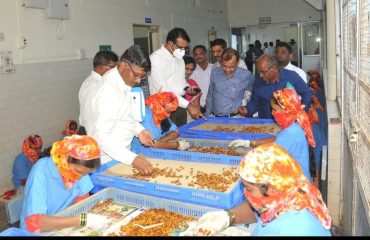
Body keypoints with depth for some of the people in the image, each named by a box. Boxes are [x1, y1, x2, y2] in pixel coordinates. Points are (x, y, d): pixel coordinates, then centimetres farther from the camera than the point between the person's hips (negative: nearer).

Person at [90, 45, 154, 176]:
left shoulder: (124, 81, -1)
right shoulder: (108, 90, -27)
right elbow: (101, 135, -31)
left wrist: (138, 130, -2)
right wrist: (133, 159, -38)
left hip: (122, 153, 8)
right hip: (109, 160, -8)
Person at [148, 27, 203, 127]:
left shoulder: (179, 58, 10)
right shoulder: (156, 58, -14)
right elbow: (162, 89, -23)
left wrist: (187, 88, 0)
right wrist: (188, 105, -27)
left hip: (180, 107, 7)